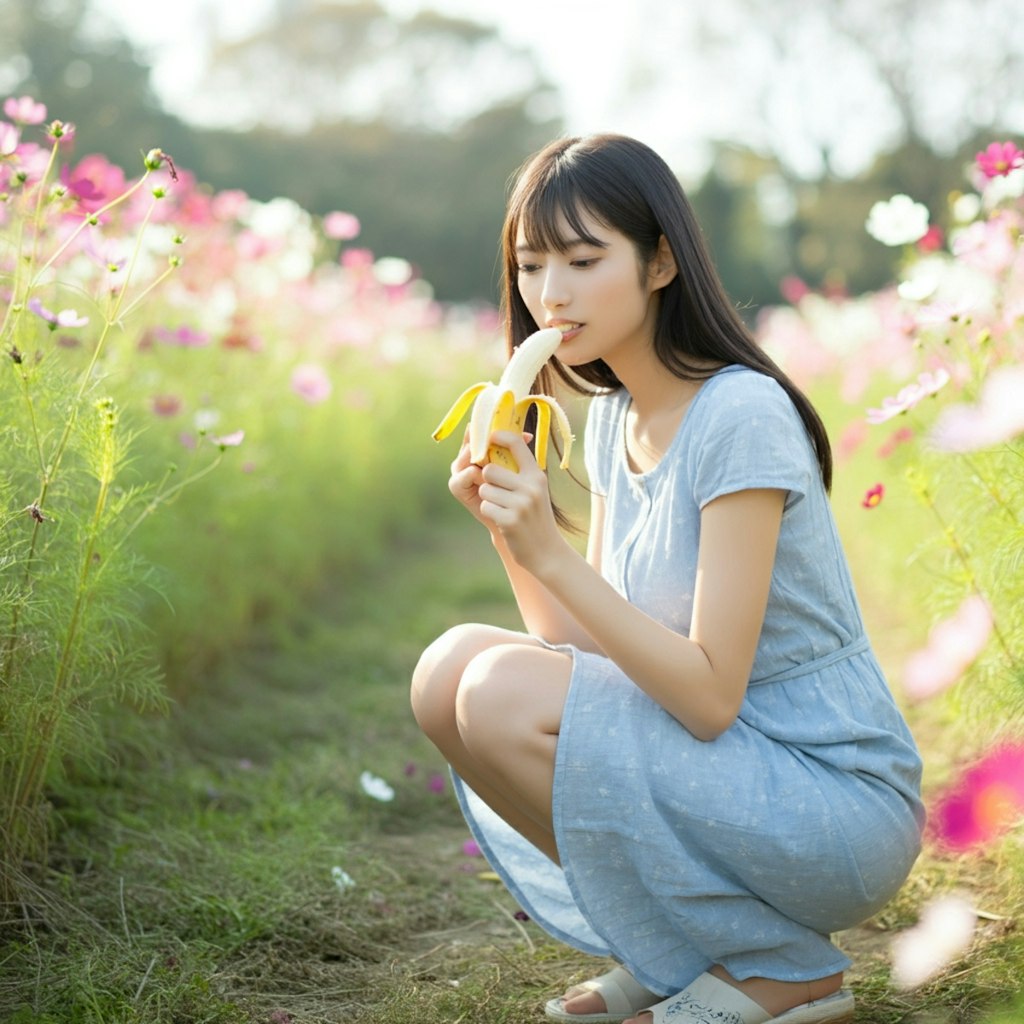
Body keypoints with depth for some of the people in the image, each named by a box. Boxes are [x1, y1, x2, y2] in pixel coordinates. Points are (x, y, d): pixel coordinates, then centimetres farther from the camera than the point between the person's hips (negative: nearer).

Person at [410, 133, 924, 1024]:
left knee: (507, 698, -23)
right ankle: (683, 945, 8)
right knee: (452, 670, -3)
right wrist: (507, 525, -10)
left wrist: (551, 554, -27)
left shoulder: (741, 417, -19)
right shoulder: (614, 417, 7)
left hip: (843, 809, -8)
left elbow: (710, 696, -23)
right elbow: (587, 650, 4)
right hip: (723, 761, 8)